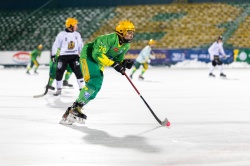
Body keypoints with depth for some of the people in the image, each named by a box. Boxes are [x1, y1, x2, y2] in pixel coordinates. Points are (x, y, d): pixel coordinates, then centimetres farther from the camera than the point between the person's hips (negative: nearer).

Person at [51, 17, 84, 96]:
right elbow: (56, 45, -3)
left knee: (78, 72, -7)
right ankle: (59, 89, 14)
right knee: (59, 72, -1)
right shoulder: (61, 35, -8)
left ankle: (82, 88, 0)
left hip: (74, 56, 2)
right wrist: (53, 55, -5)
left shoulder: (77, 34, 6)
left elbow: (80, 45, 14)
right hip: (63, 56, -2)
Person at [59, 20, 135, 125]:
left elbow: (118, 59, 8)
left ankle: (71, 111, 7)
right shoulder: (110, 39, -28)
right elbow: (97, 55, -32)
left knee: (96, 87, 2)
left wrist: (124, 63, -15)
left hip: (99, 62, 9)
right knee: (93, 83, -25)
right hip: (89, 56, -9)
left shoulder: (126, 45, -1)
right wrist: (113, 64, -34)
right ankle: (75, 108, -19)